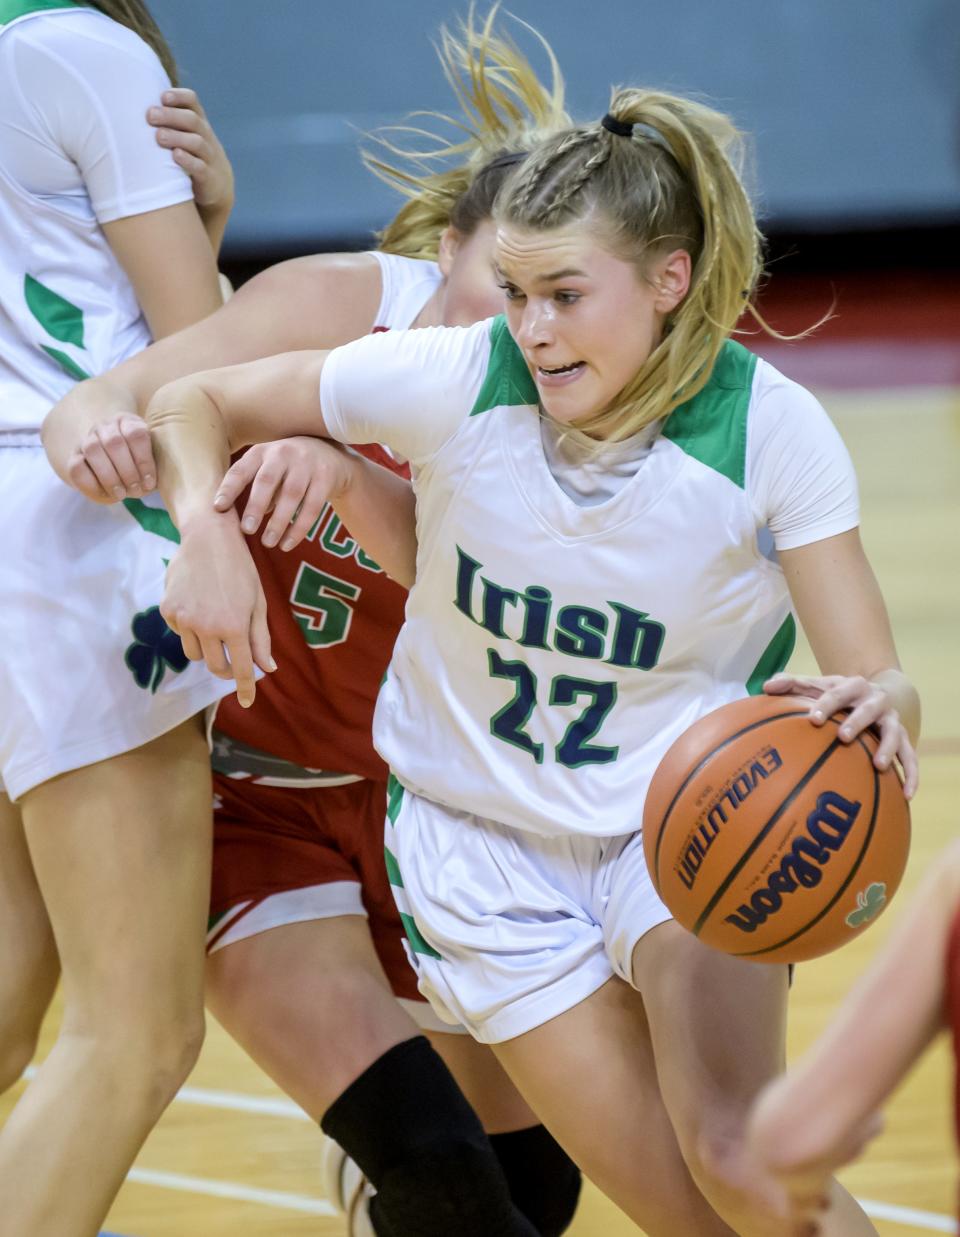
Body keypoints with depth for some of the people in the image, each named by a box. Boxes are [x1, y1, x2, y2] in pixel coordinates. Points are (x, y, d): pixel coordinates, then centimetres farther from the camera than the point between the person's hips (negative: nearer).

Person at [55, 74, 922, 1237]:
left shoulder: (771, 429, -19)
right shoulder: (453, 378, -18)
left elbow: (882, 684, -20)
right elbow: (192, 403, -6)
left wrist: (872, 706, -44)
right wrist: (208, 529, -27)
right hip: (484, 842, 1)